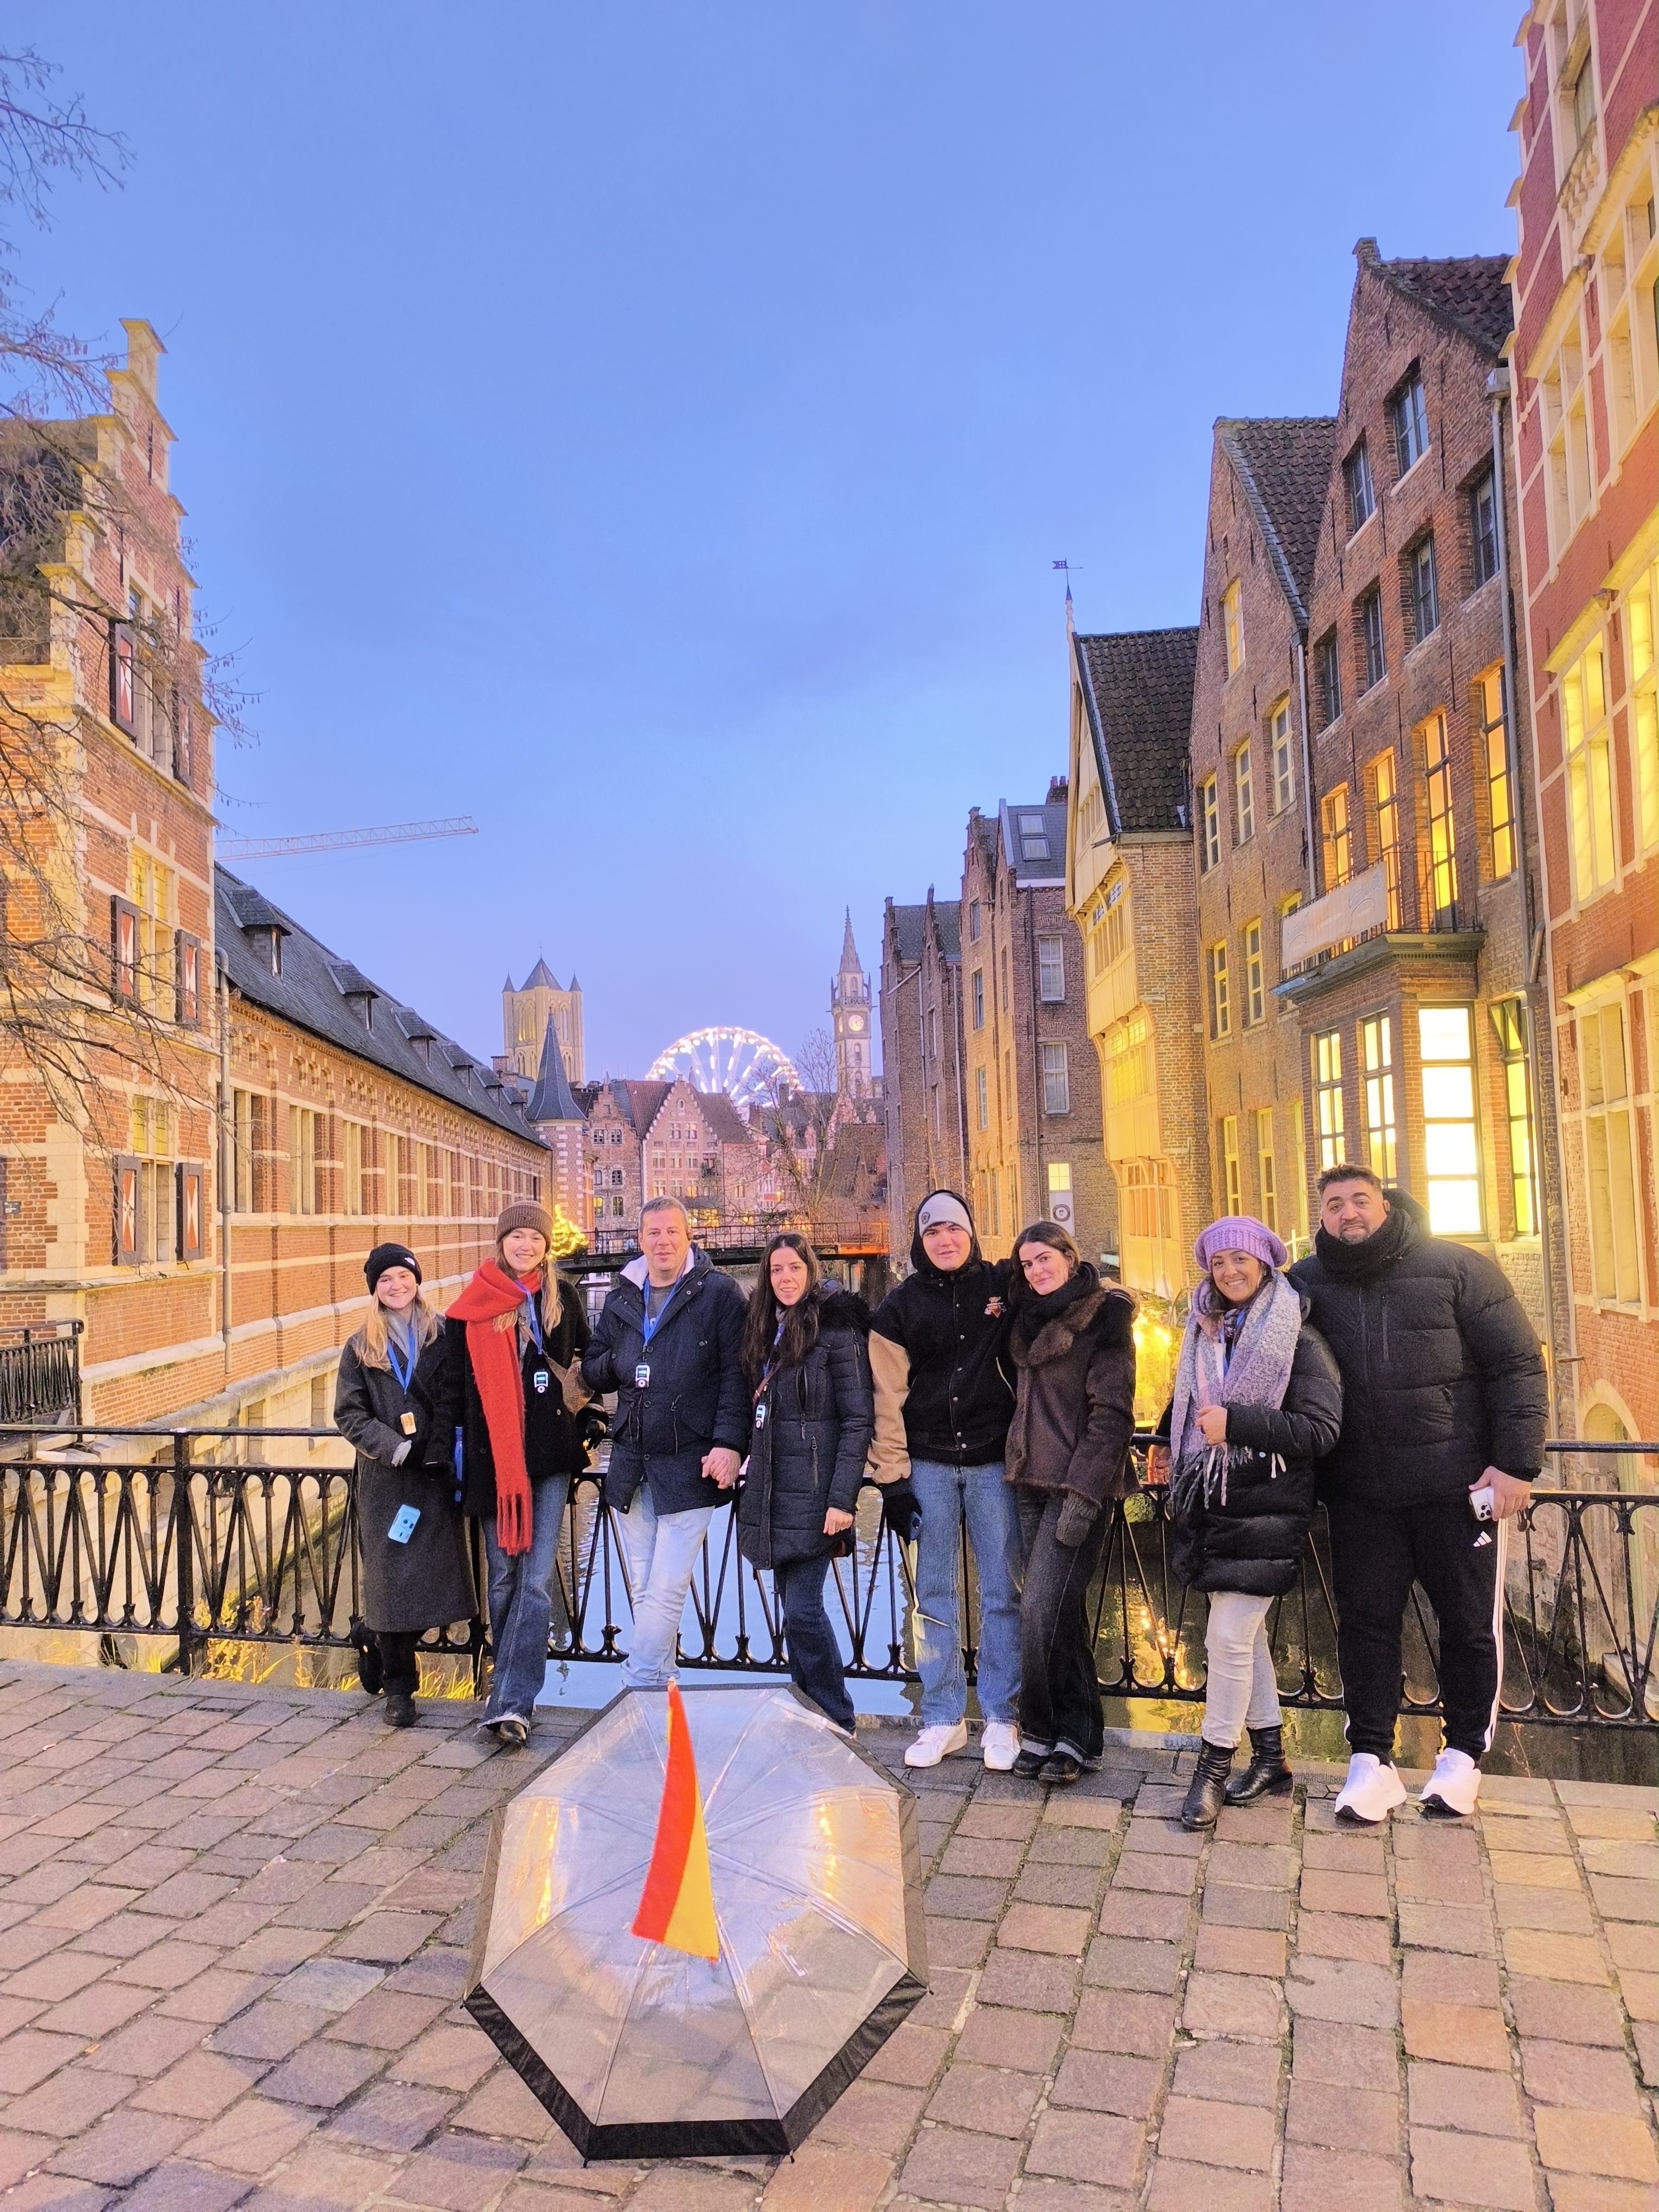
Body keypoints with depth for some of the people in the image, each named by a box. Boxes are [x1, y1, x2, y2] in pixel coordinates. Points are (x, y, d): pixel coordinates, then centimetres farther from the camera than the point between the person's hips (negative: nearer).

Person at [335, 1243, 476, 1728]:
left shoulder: (443, 1337, 5)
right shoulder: (361, 1347, 5)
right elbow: (349, 1415, 0)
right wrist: (396, 1447, -14)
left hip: (437, 1476, 1)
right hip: (385, 1480, -1)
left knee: (436, 1574, 2)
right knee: (390, 1576, -1)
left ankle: (375, 1640, 31)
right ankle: (398, 1687, 15)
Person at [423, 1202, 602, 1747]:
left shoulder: (561, 1298, 4)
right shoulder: (472, 1305, 2)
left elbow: (590, 1363, 14)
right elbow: (450, 1383, 5)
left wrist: (590, 1419, 6)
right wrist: (442, 1451, 2)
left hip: (551, 1455, 0)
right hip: (493, 1456, 0)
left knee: (537, 1579, -5)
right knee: (504, 1575, 9)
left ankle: (510, 1702, -2)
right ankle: (514, 1691, 25)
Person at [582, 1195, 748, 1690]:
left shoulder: (719, 1293, -4)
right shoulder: (621, 1297, 12)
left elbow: (736, 1374, -8)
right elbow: (592, 1371, 16)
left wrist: (729, 1442, -18)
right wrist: (617, 1362, -7)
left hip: (689, 1464, -5)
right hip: (630, 1463, 5)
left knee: (665, 1591, -6)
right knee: (644, 1590, 12)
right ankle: (657, 1687, 24)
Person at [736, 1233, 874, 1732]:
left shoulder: (836, 1330, -10)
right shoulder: (765, 1331, 13)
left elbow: (859, 1419, -12)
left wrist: (843, 1498, -17)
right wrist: (752, 1475, 11)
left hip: (812, 1492, -7)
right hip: (771, 1492, 7)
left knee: (802, 1608, -8)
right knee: (792, 1607, 11)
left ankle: (836, 1722, 7)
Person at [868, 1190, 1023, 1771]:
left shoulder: (1003, 1285, 1)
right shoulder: (901, 1305, 2)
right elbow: (889, 1397, 0)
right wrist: (892, 1480, -4)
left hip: (993, 1461, -1)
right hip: (928, 1465, 1)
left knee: (1001, 1592, 5)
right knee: (934, 1595, 7)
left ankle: (1001, 1718, 18)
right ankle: (943, 1718, 18)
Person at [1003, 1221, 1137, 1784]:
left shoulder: (1104, 1316, -8)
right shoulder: (1031, 1319, 14)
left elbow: (1112, 1413, -14)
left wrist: (1083, 1495, -18)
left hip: (1078, 1485, -7)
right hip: (1032, 1483, 7)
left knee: (1041, 1611, -9)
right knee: (1061, 1611, 11)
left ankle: (1043, 1733, 6)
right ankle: (1076, 1734, 20)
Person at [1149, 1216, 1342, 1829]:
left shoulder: (1299, 1339, -10)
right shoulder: (1206, 1332, 9)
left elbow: (1322, 1430, -17)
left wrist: (1236, 1423, -22)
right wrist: (1170, 1447, 19)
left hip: (1265, 1510, -6)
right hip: (1210, 1503, 6)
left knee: (1229, 1636, -6)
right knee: (1244, 1633, 14)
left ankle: (1213, 1767, 9)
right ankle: (1270, 1757, 28)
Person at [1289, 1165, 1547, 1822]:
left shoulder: (1458, 1268, -4)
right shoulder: (1308, 1282, 3)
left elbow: (1517, 1366, -5)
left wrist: (1516, 1463, -10)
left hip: (1459, 1485, -2)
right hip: (1360, 1492, 2)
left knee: (1470, 1621, 10)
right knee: (1365, 1619, 6)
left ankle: (1464, 1753, 28)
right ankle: (1371, 1757, 19)